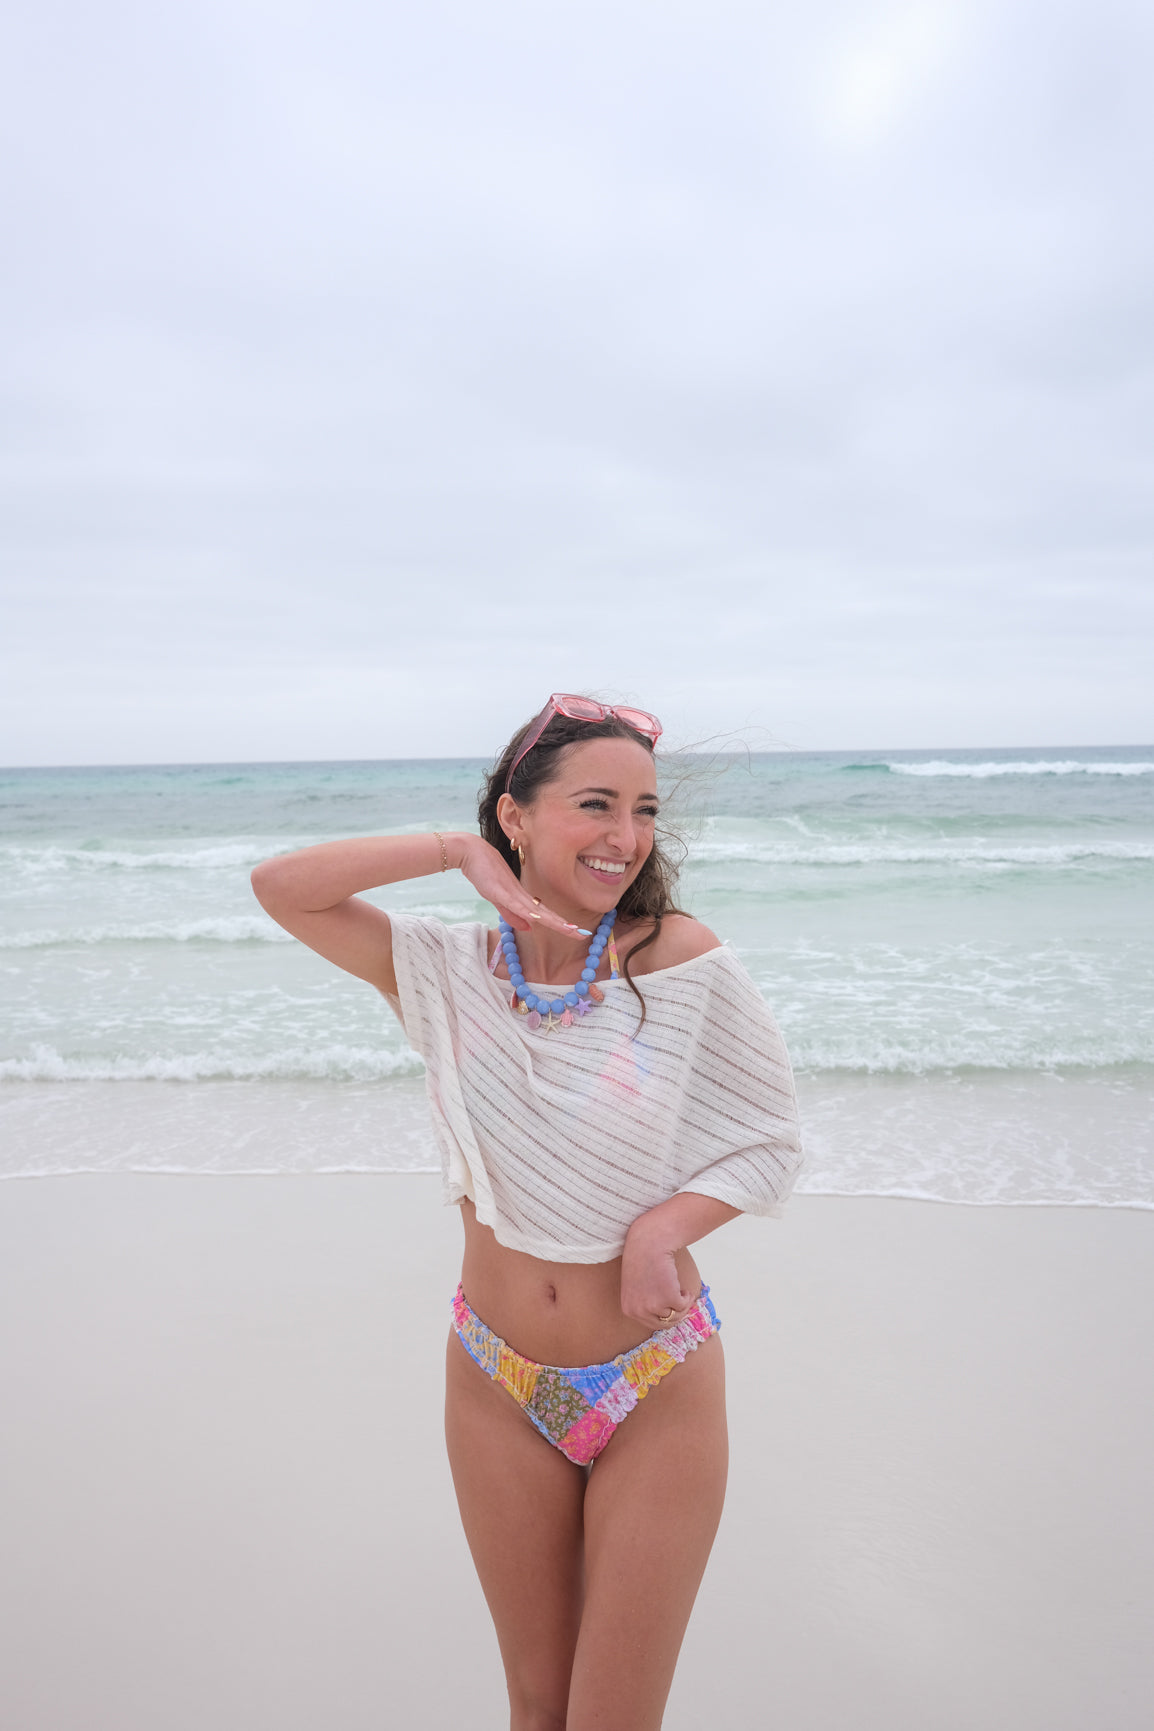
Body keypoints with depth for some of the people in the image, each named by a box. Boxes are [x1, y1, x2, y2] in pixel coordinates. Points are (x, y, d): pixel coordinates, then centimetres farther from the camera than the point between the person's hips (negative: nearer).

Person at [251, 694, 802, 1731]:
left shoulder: (681, 960, -15)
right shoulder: (451, 971, -8)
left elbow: (771, 1145, -7)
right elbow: (280, 887, -14)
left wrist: (661, 1228, -24)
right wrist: (458, 853, -19)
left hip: (658, 1391, -2)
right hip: (499, 1391, 2)